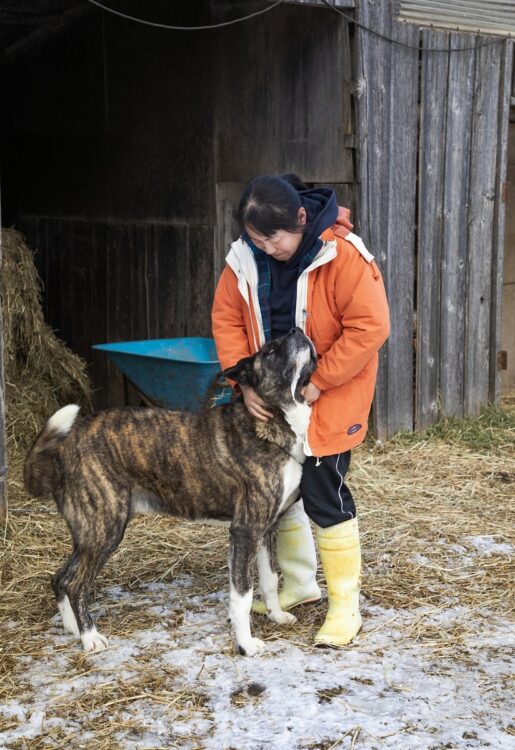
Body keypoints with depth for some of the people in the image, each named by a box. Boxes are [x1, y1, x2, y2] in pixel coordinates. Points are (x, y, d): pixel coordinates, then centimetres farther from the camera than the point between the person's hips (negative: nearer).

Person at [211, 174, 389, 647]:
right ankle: (300, 583, 34)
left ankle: (345, 607, 8)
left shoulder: (343, 256, -22)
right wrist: (245, 381, -13)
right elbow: (227, 319, -1)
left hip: (327, 400, -6)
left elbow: (370, 327, -23)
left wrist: (316, 382, -22)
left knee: (324, 496, -6)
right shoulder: (245, 259, -6)